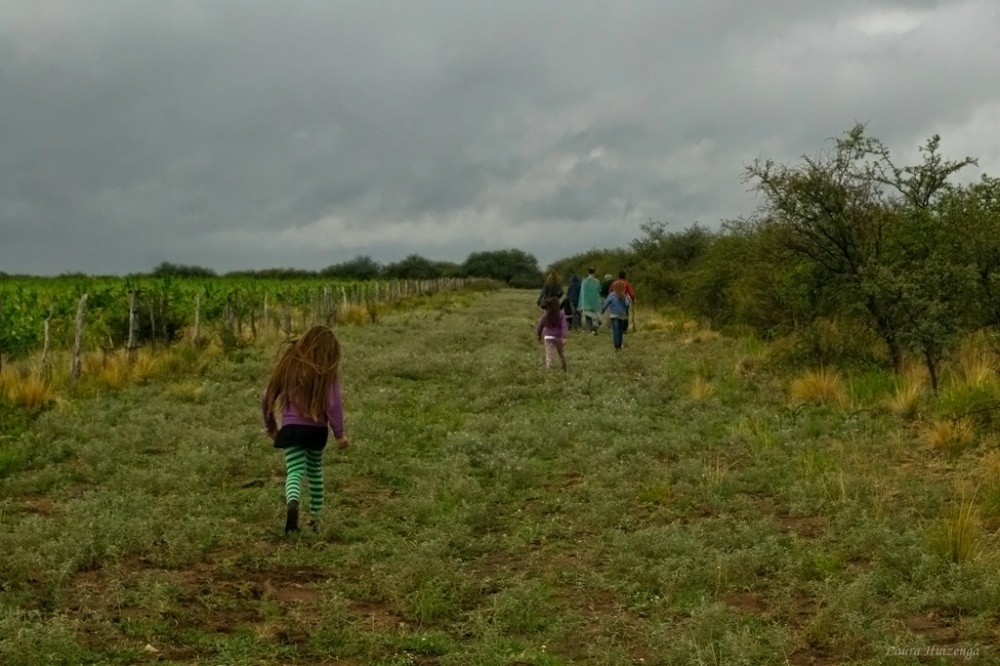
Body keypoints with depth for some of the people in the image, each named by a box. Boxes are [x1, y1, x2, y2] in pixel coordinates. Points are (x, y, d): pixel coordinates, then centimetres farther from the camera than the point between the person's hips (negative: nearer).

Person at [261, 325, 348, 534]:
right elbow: (334, 403, -10)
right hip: (317, 429, 0)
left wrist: (270, 425, 23)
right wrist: (339, 433, -1)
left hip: (291, 428, 0)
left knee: (295, 471, -7)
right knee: (315, 470, 20)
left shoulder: (289, 363, 6)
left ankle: (292, 503, -38)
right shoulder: (328, 371, -2)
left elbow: (267, 397, 10)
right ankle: (315, 517, 28)